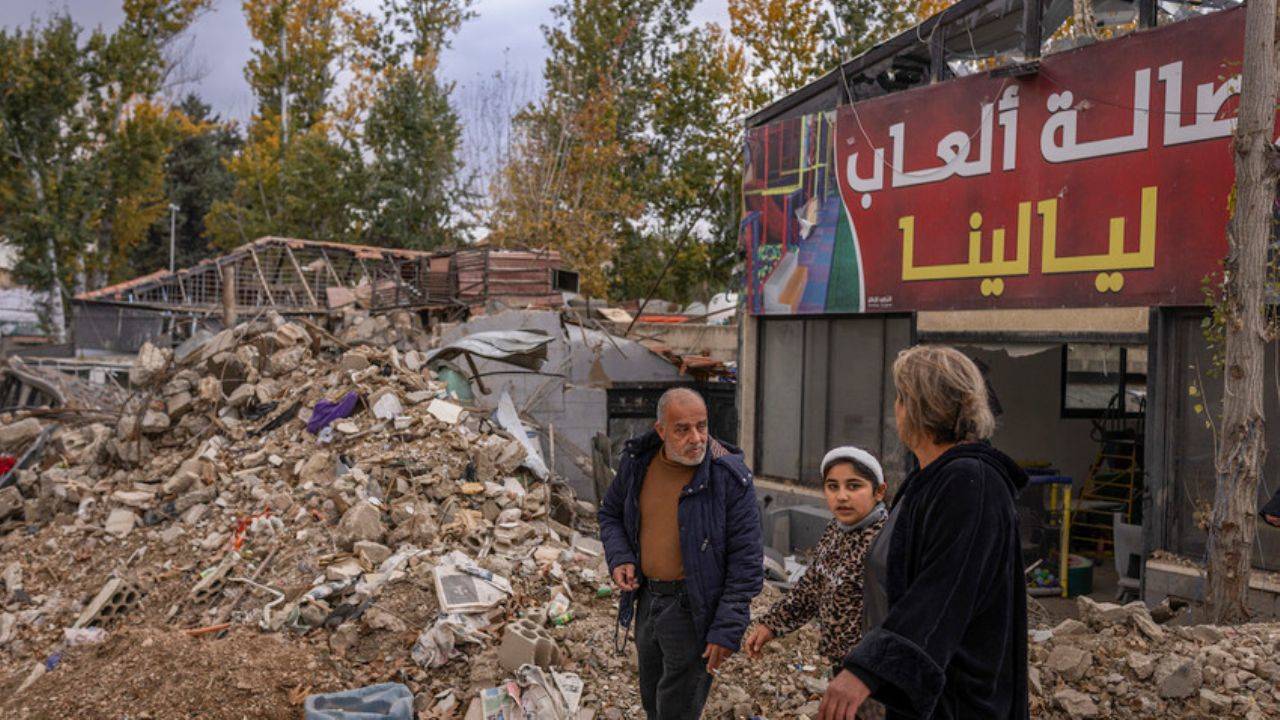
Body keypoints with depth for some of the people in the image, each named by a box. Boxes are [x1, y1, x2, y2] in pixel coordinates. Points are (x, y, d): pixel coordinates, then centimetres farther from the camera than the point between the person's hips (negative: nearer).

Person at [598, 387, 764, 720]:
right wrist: (619, 558, -6)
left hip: (694, 608, -5)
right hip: (647, 599, 6)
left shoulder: (730, 477, -19)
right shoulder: (636, 462, -4)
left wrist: (727, 630, -19)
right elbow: (610, 514, 13)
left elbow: (746, 562, -17)